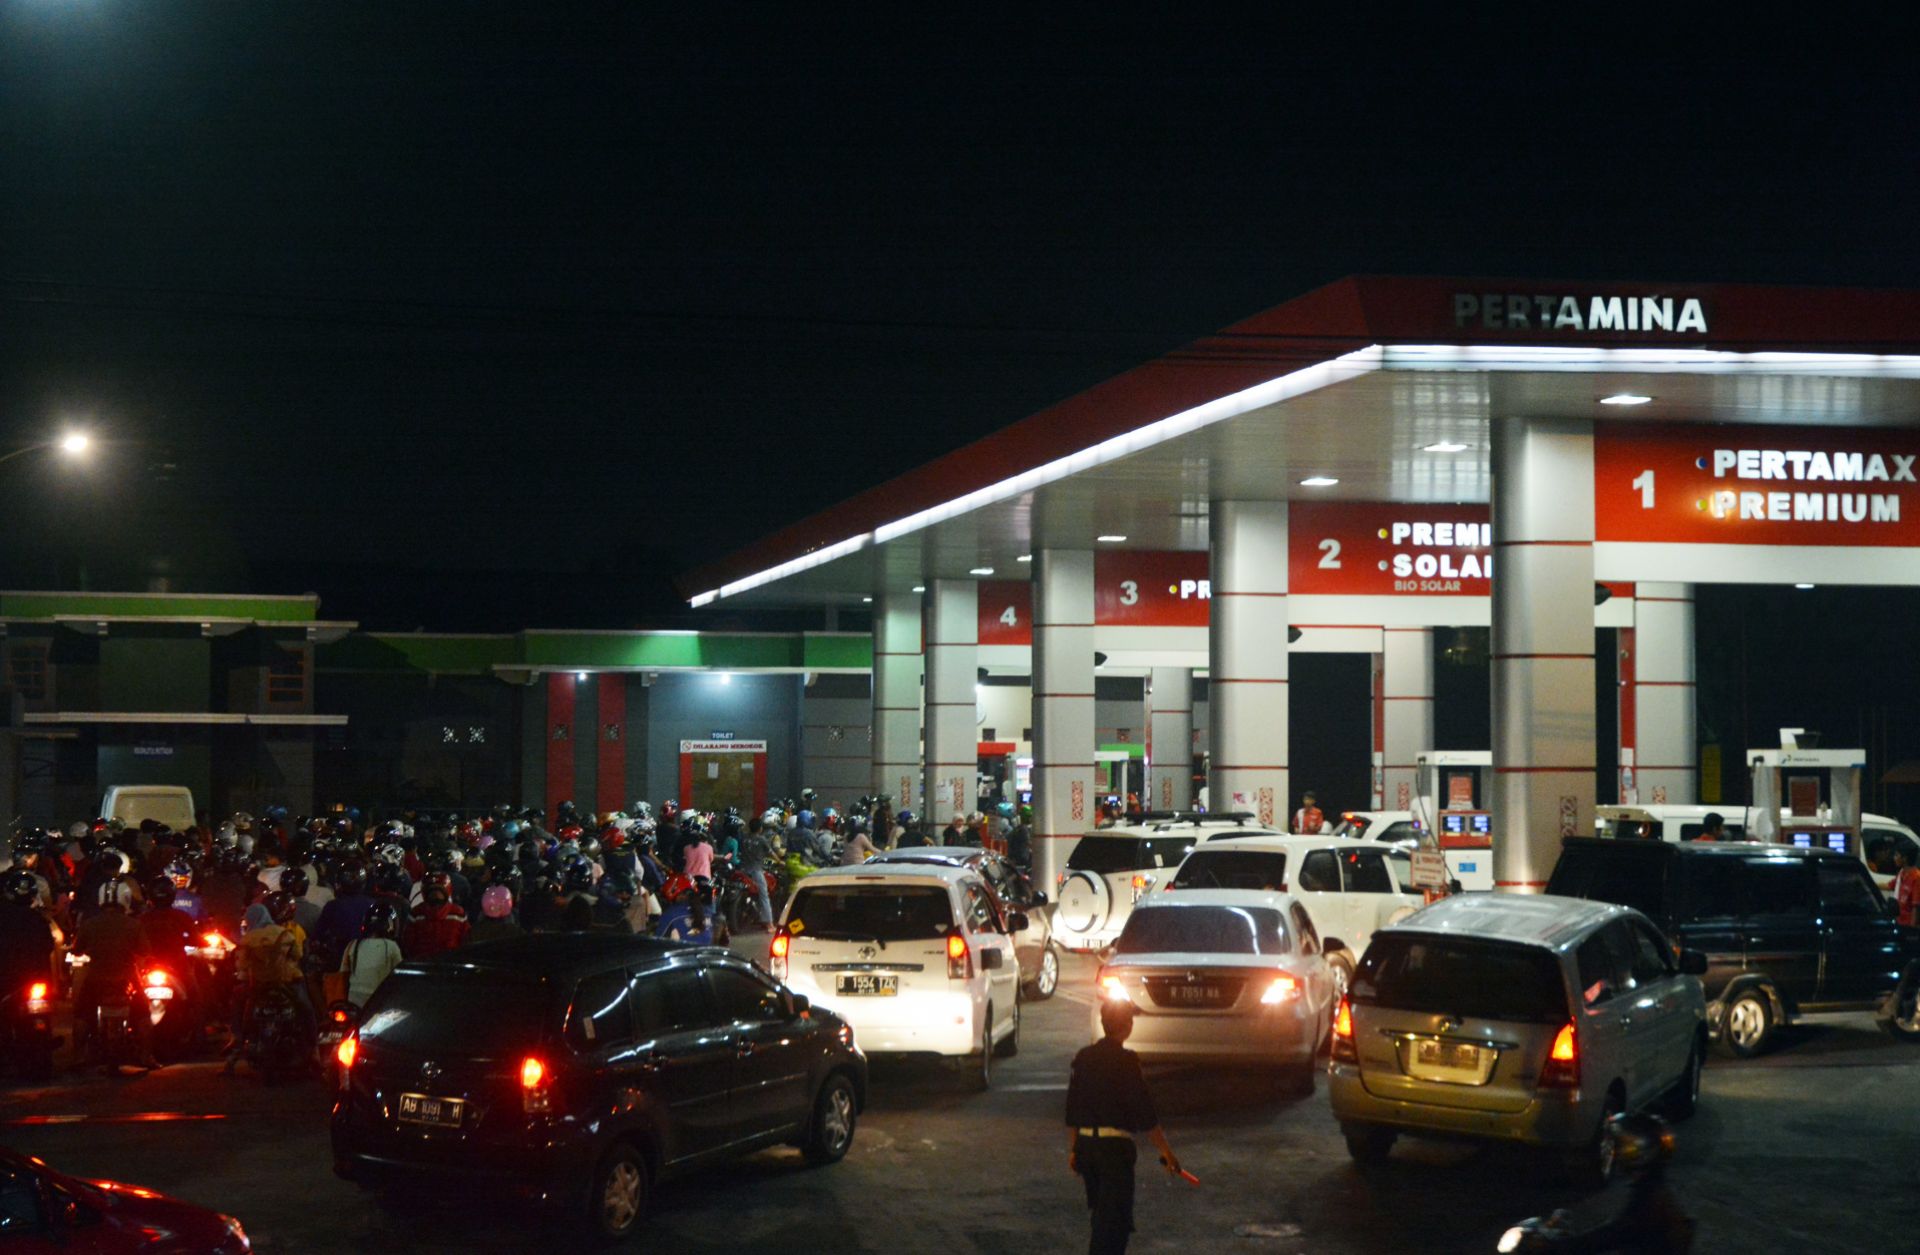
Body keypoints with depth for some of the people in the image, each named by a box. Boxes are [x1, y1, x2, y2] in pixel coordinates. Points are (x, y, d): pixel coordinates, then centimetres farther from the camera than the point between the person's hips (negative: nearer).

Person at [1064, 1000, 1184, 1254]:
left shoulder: (1083, 1058, 6)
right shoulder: (1125, 1061, -13)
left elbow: (1072, 1109, 12)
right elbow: (1144, 1113, -13)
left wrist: (1072, 1149, 21)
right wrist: (1166, 1152, -7)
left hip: (1086, 1144, 7)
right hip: (1114, 1147, -7)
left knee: (1102, 1213, 20)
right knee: (1115, 1219, -3)